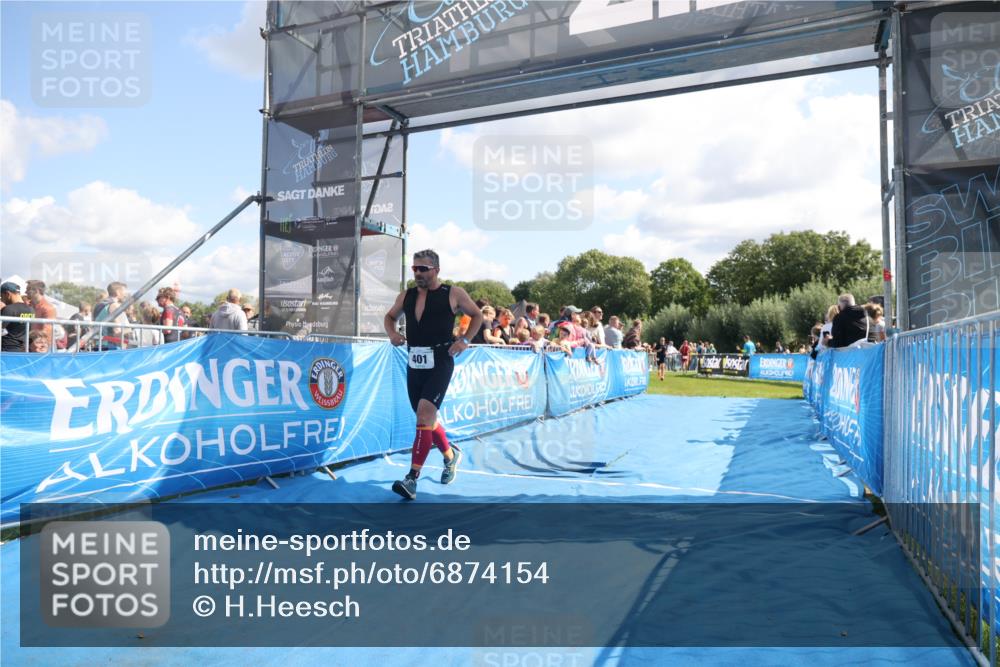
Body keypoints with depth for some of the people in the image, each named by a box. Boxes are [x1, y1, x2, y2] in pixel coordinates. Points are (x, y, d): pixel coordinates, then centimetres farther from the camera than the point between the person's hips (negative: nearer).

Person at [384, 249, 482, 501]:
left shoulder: (453, 294, -3)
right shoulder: (406, 296, 9)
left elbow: (477, 315, 9)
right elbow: (390, 316, 24)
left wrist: (465, 340, -4)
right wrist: (392, 333, 3)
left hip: (439, 363, -6)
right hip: (414, 363, 6)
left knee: (424, 414, -18)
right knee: (426, 417, 16)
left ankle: (412, 479, -16)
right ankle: (450, 454, 42)